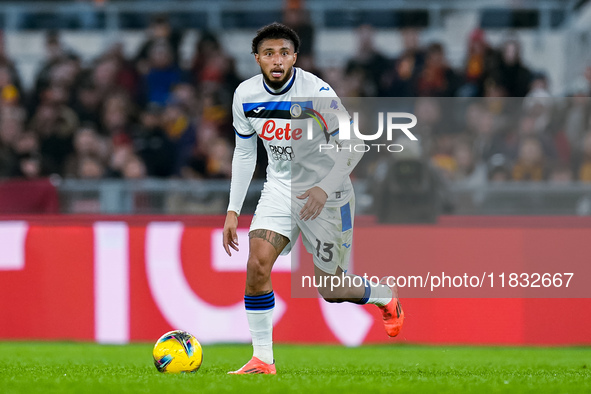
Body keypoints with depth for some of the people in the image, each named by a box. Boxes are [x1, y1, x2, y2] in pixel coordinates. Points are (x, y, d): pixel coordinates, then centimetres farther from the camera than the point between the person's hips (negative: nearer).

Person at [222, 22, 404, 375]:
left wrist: (324, 188, -31)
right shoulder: (246, 95, -7)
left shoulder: (318, 94, -23)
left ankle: (385, 297, 36)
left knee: (329, 289, 3)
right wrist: (233, 211, 2)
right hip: (281, 187, 4)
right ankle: (262, 360, -8)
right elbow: (244, 153, 6)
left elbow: (352, 147, -17)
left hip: (327, 195, -4)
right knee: (257, 265, -17)